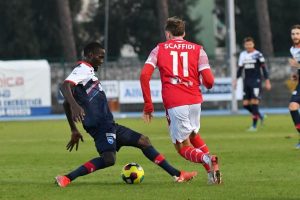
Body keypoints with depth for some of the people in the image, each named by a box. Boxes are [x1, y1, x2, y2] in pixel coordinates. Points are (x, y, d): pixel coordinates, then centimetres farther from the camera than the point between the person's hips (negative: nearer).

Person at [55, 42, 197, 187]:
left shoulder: (87, 71, 23)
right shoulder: (83, 69, -5)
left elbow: (66, 104, 28)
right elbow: (65, 87, -25)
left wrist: (74, 130, 30)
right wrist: (75, 105, -41)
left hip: (109, 125, 11)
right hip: (100, 125, -11)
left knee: (143, 141, 16)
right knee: (108, 158, -29)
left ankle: (177, 175, 21)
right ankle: (66, 179, -26)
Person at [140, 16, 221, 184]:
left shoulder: (159, 49, 10)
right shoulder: (197, 49, 10)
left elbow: (144, 76, -2)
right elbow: (208, 80, 0)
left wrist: (148, 105, 2)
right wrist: (208, 85, 25)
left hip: (174, 104, -3)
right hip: (195, 101, 3)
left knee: (183, 148, 7)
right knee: (193, 135, 30)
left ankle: (206, 158, -25)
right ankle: (212, 169, 10)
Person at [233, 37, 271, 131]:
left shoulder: (258, 55, -5)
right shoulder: (242, 55, 10)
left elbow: (264, 68, -3)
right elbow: (240, 69, 18)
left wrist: (267, 81, -7)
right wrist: (236, 79, 10)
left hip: (256, 81, -6)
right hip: (247, 81, 6)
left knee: (254, 102, -12)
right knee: (245, 104, 2)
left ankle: (254, 125, -7)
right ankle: (260, 116, 25)